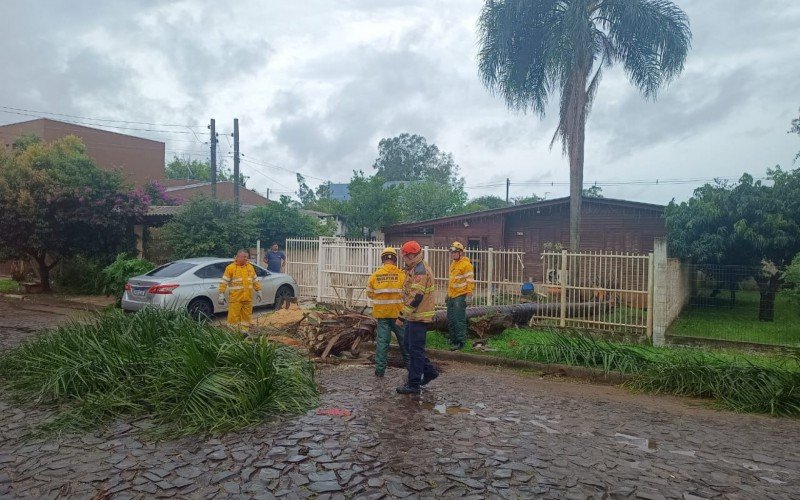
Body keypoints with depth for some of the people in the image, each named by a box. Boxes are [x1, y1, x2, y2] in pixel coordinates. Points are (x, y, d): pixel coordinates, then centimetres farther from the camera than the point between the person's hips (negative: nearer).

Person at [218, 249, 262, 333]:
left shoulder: (250, 267, 11)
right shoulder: (230, 268, -4)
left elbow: (255, 280, 19)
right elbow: (224, 282, -6)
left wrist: (258, 291, 17)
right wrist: (221, 295, -10)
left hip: (248, 298, 5)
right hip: (235, 298, -5)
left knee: (246, 315, 10)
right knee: (234, 316, -4)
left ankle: (244, 331, 21)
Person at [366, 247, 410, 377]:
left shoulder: (375, 275, -3)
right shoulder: (401, 274, -8)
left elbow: (370, 294, 5)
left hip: (381, 312, 1)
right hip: (398, 312, -1)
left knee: (382, 340, 7)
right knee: (404, 339, 13)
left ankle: (380, 369, 8)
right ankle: (409, 364, 24)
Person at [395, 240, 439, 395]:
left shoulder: (420, 271, -20)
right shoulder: (415, 269, 14)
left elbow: (415, 297, -26)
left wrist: (402, 315, -23)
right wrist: (405, 315, 21)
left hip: (419, 316, -11)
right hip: (414, 316, 11)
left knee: (415, 349, -3)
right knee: (409, 345, 19)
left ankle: (414, 384, 5)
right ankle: (429, 371, 28)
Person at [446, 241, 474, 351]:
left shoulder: (466, 264, -12)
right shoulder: (453, 263, 17)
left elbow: (470, 281, -15)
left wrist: (469, 296, -20)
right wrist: (448, 294, 25)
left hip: (460, 296, -9)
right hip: (452, 296, 9)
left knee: (459, 320, -7)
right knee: (450, 320, 12)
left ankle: (460, 342, 0)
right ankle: (453, 340, 22)